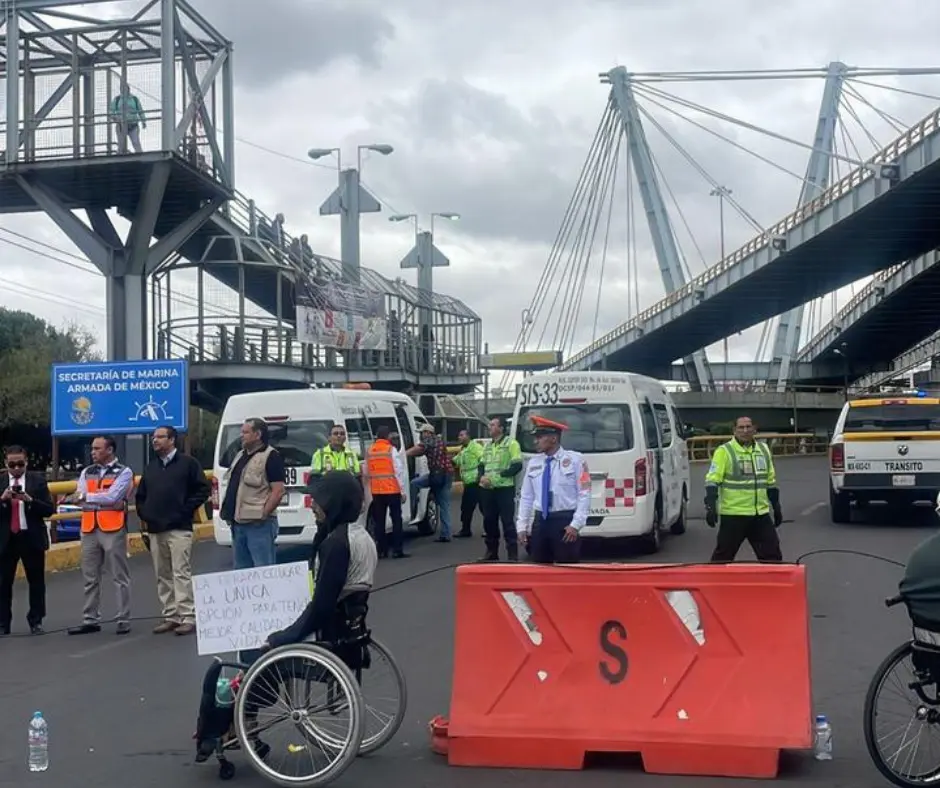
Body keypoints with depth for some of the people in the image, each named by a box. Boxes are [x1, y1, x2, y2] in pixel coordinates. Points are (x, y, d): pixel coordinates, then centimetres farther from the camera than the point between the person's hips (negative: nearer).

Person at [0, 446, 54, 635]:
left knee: (36, 582, 6)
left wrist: (30, 500, -19)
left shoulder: (38, 480, 0)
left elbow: (49, 509, -5)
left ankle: (36, 621, 16)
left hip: (32, 538, 0)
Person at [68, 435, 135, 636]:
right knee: (90, 577, 9)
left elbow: (112, 496, -14)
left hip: (113, 528, -5)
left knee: (120, 576, -1)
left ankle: (123, 620, 3)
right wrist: (104, 499, -11)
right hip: (89, 529, 5)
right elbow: (79, 498, 3)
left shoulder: (123, 472, -1)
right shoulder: (86, 472, 15)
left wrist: (87, 496, -4)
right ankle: (90, 620, 15)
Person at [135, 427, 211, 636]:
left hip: (179, 528, -6)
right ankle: (170, 616, 13)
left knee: (181, 573, -10)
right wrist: (143, 516, 11)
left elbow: (202, 490, -4)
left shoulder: (188, 463, 0)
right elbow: (141, 495, 25)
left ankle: (188, 617, -9)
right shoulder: (150, 468, 18)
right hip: (155, 530, 6)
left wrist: (185, 510, -8)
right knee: (162, 576, 7)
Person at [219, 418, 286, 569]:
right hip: (238, 523, 9)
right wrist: (226, 510, 12)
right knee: (241, 569, 15)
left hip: (258, 524, -9)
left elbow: (278, 491, -15)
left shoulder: (271, 456, -8)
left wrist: (263, 515, -19)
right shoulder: (240, 455, 18)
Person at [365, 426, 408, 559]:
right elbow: (399, 471, -10)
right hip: (392, 490, -4)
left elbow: (367, 473, 12)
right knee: (396, 520, 3)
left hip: (376, 492, 4)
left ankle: (382, 550, 8)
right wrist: (403, 491, -4)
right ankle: (397, 550, 0)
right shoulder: (391, 450, -8)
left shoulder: (370, 451, 7)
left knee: (379, 521, 8)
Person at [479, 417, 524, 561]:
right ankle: (491, 551, 21)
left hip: (504, 488, -7)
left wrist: (498, 476, -17)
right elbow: (482, 465, 21)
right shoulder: (487, 446, 18)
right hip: (487, 489, 7)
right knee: (489, 521, 10)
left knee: (507, 521, -7)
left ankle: (513, 554, -4)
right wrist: (482, 477, -2)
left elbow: (517, 466, -12)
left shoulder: (511, 443, -5)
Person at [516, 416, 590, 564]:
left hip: (565, 522, -5)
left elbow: (584, 494, -7)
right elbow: (526, 497, 11)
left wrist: (575, 525, -13)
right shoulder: (534, 463, 9)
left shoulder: (574, 460, -4)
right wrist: (522, 526, 6)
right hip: (540, 522, 5)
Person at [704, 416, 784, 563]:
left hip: (760, 514, 5)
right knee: (723, 555, 2)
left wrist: (776, 507, 19)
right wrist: (711, 507, -22)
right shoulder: (724, 451, -8)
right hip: (733, 515, -5)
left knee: (772, 553, 8)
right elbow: (712, 480, -13)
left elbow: (770, 481, 20)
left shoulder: (763, 449, 11)